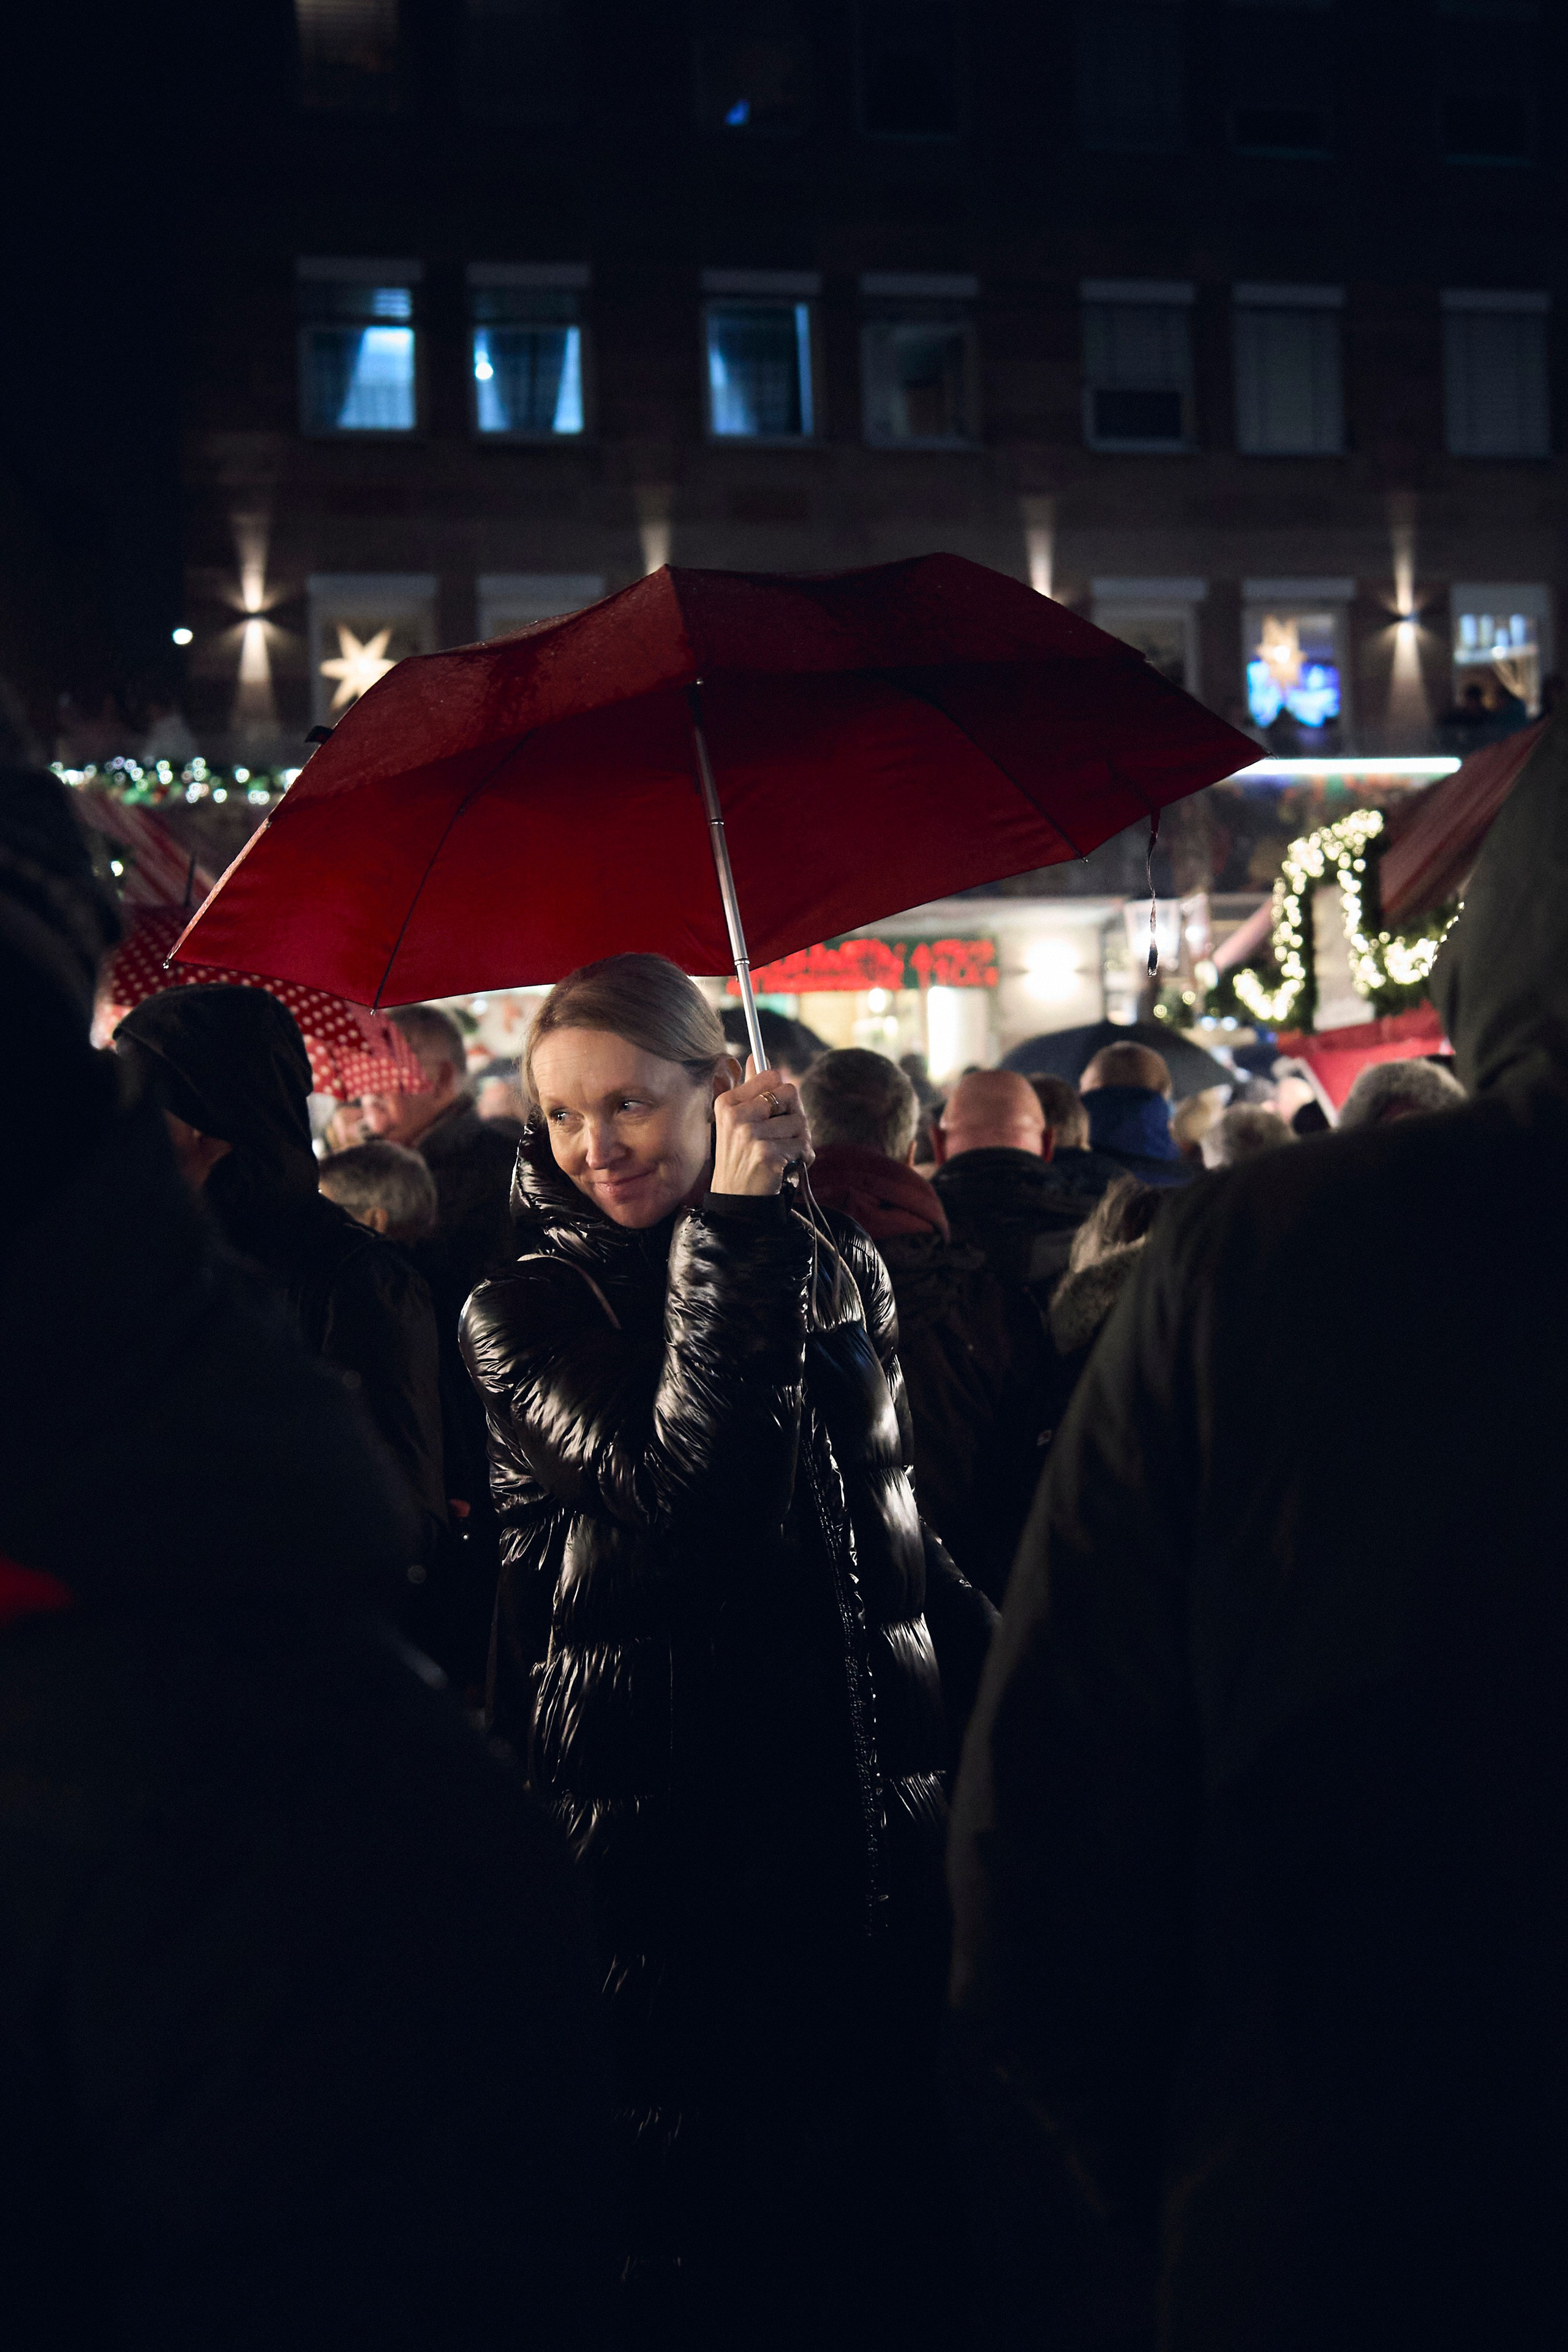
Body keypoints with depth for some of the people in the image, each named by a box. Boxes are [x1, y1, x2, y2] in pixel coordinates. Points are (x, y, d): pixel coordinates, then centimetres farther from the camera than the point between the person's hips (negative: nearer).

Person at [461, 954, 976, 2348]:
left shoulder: (840, 1267, 8)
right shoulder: (526, 1315, -2)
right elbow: (672, 1488, -20)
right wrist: (732, 1234, -18)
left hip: (867, 1801, 3)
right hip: (668, 1832, -3)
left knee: (886, 2193, 10)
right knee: (709, 2208, 4)